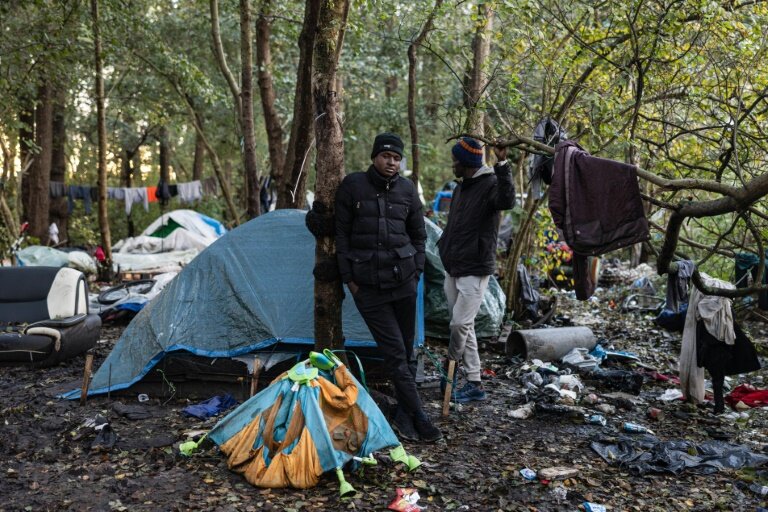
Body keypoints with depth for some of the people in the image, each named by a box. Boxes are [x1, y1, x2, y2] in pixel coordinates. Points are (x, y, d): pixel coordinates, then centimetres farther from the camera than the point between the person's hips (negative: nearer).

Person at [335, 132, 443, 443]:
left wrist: (415, 271, 7)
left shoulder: (407, 190, 6)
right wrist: (349, 278, -2)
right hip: (368, 285, -3)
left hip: (402, 278, 3)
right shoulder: (353, 186, -2)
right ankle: (418, 417, 3)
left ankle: (404, 417, 21)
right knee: (395, 352, -4)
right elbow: (341, 234, 0)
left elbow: (418, 234, 15)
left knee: (406, 350, 8)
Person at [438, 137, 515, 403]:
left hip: (475, 270, -9)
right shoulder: (461, 187, 16)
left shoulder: (489, 184, -11)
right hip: (454, 269, 9)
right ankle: (474, 383, 13)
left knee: (461, 324, -10)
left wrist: (501, 164, -40)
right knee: (463, 325, 8)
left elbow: (507, 201, -34)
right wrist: (444, 249, 19)